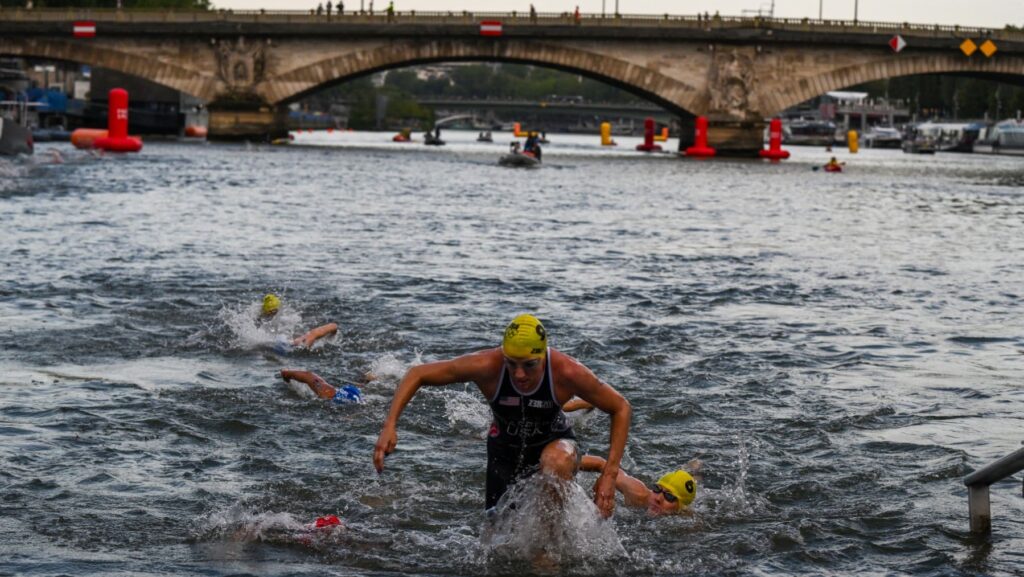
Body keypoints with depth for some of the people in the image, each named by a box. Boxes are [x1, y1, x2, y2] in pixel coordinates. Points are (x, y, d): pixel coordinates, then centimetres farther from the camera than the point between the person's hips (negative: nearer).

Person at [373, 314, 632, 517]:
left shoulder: (568, 372, -33)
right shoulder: (487, 366, -32)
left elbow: (621, 409, -19)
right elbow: (418, 375, -22)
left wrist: (609, 474, -26)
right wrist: (390, 426, -33)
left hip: (554, 443, -2)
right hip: (505, 449, 2)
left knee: (556, 461, -38)